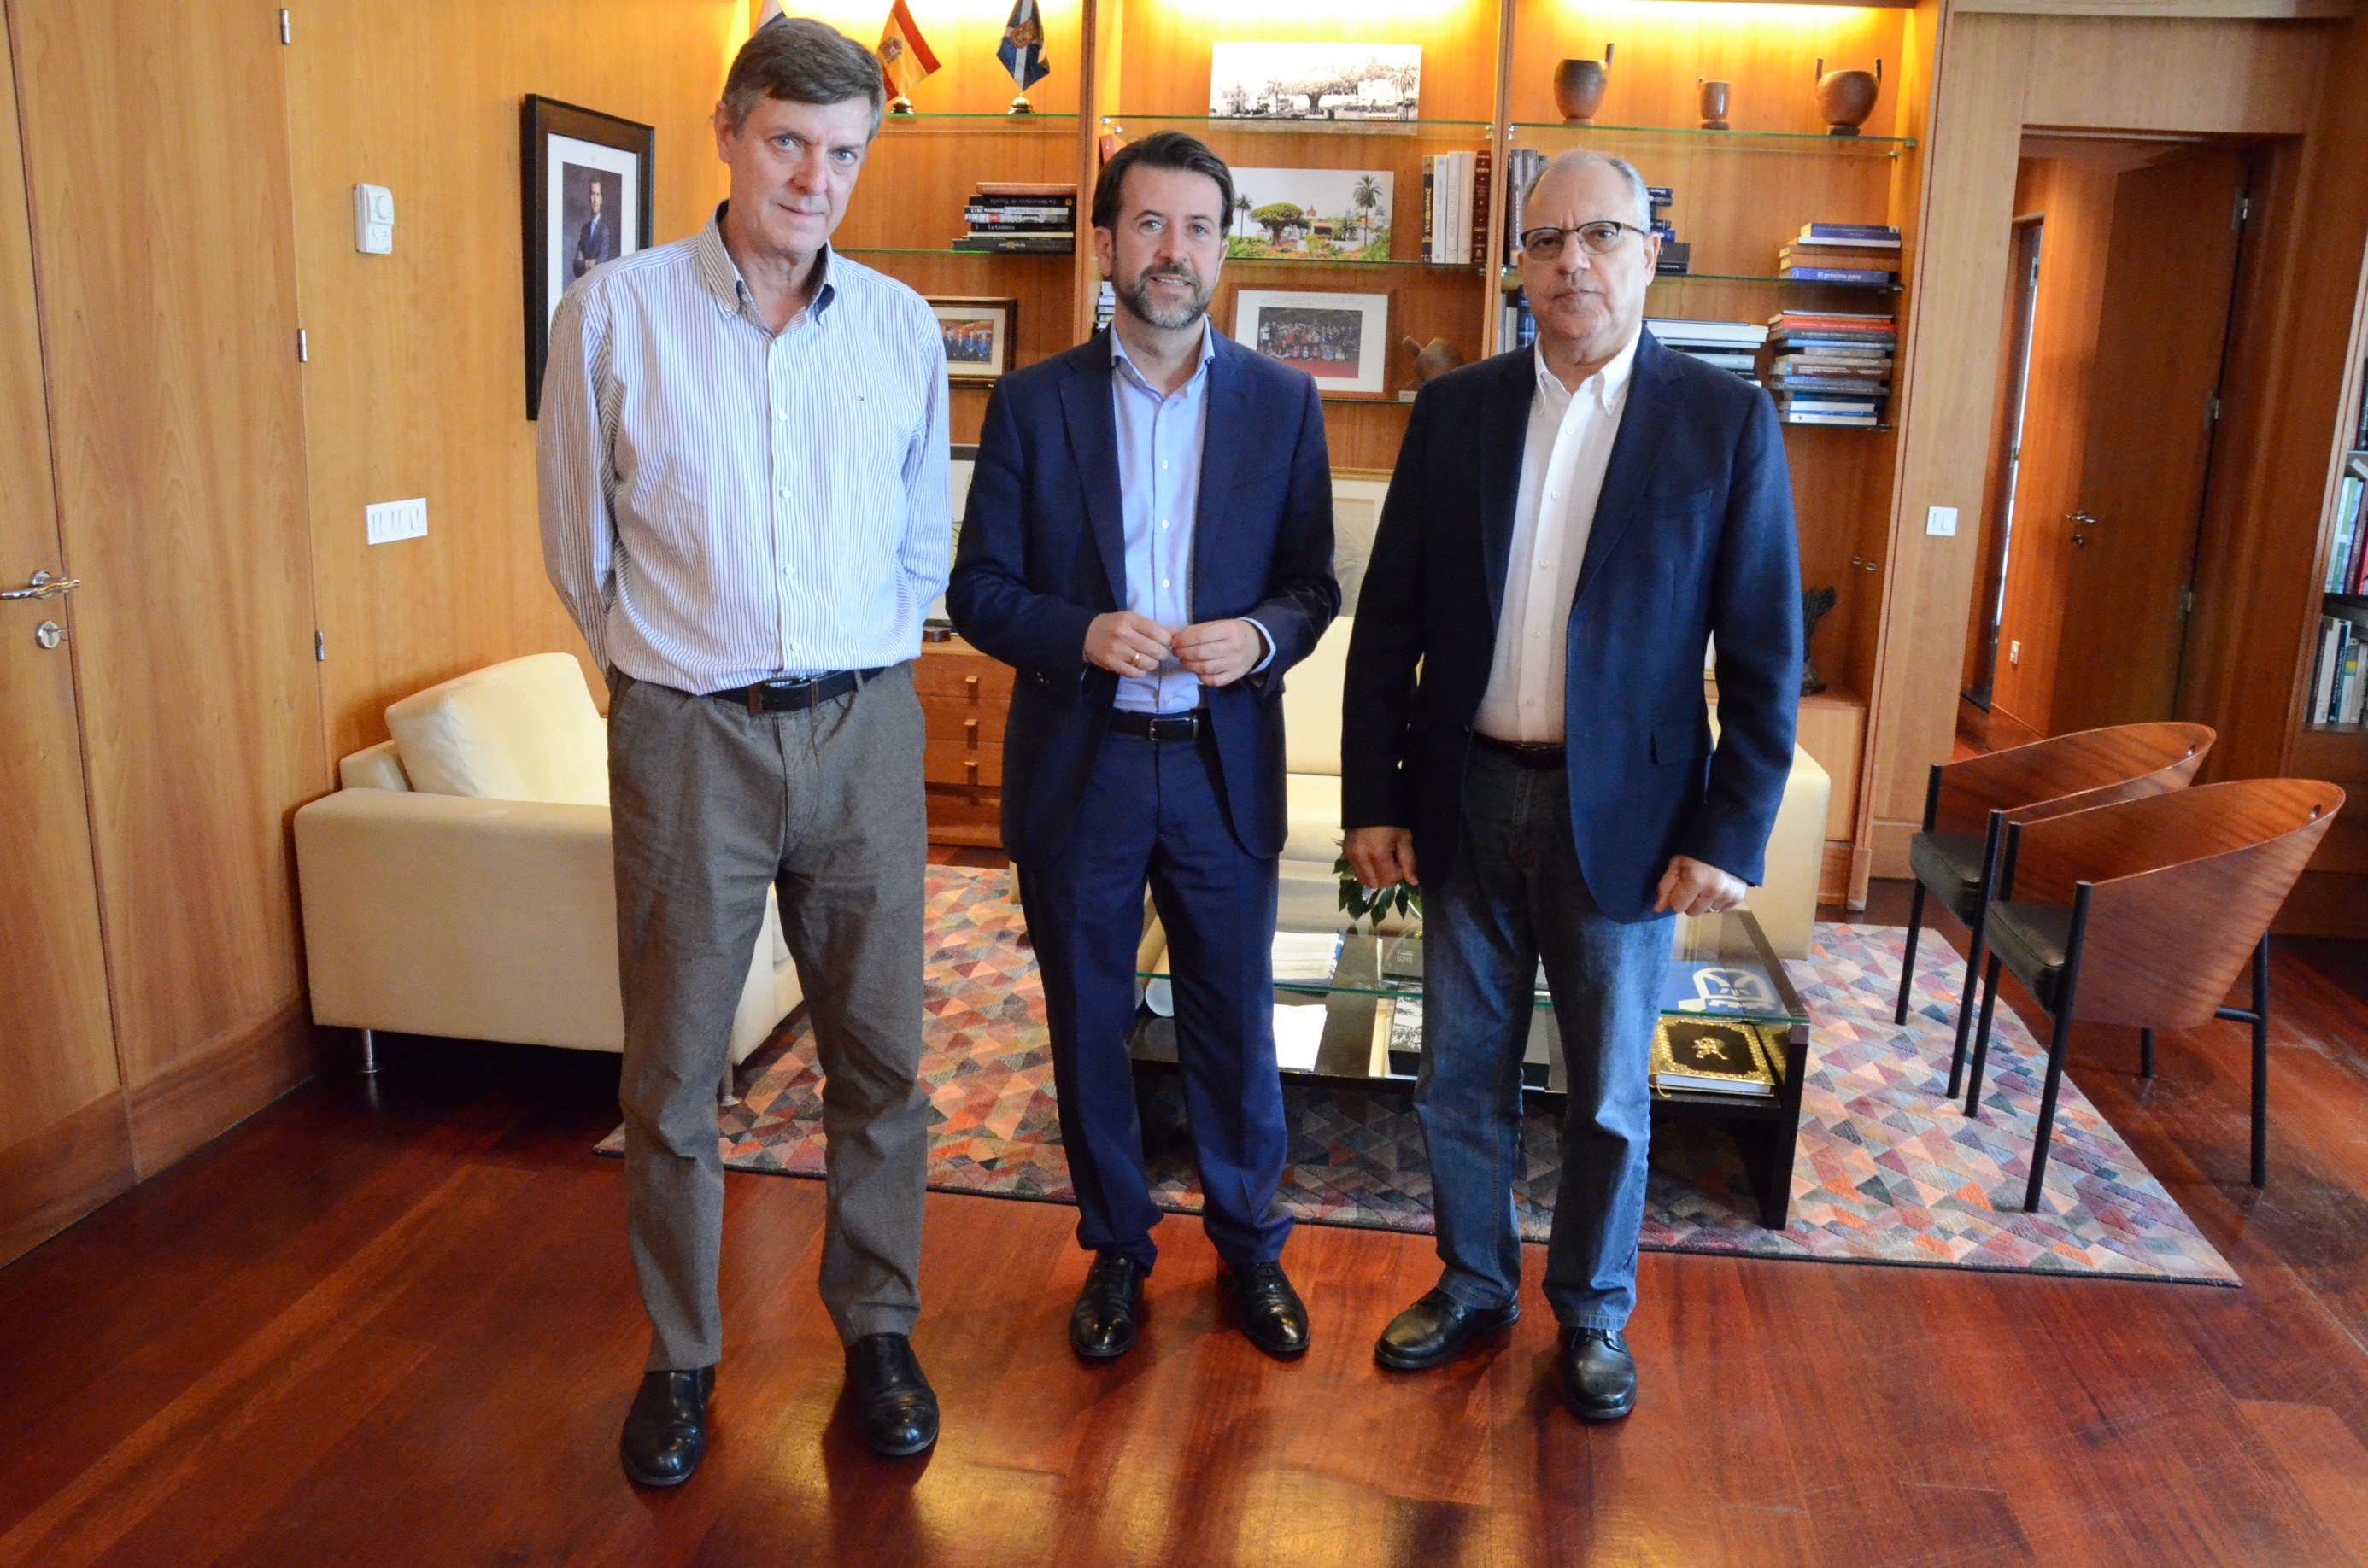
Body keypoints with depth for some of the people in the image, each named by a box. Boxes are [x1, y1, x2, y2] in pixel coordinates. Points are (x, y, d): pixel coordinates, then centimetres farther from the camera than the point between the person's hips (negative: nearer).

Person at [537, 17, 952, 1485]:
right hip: (686, 733, -1)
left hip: (864, 727, 2)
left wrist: (855, 673, 13)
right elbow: (580, 539, 6)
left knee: (880, 1051, 10)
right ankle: (681, 1355, 27)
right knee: (672, 1071, 8)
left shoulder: (902, 325, 4)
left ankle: (879, 1328, 29)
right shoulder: (615, 311, -3)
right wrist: (663, 664, 11)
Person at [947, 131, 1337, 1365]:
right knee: (1089, 1025, 12)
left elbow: (1314, 582, 5)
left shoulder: (1282, 404, 3)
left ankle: (1249, 1243, 33)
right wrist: (1082, 635, -19)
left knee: (1235, 1023, 11)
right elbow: (977, 589, -1)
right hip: (1077, 767, 0)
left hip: (1223, 765, 0)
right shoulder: (1033, 402, 0)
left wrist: (1260, 636, -17)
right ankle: (1116, 1248, 33)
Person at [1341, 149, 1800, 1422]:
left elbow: (1763, 656, -4)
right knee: (1461, 1077, 14)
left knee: (1609, 1096, 12)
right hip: (1465, 799, 2)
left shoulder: (1726, 422, -4)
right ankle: (1473, 1283, 36)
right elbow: (1388, 620, 3)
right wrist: (1373, 797, 0)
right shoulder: (1454, 409, 3)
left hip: (1622, 813, -2)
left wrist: (1731, 834, -9)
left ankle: (1592, 1311, 34)